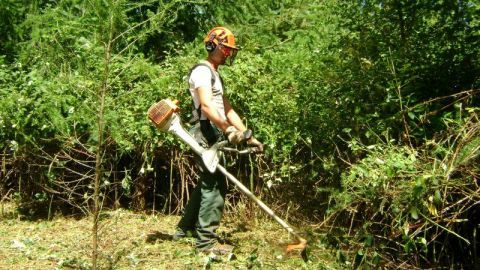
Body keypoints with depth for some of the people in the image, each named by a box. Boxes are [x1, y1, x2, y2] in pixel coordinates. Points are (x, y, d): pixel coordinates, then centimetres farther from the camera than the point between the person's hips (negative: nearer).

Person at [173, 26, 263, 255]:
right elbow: (206, 107, -23)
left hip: (214, 137, 10)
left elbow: (227, 109, 18)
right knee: (215, 185, -8)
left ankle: (185, 228, 29)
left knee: (207, 183, 17)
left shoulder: (215, 75, 23)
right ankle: (206, 241, 0)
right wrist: (229, 129, -33)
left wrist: (248, 136, 12)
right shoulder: (202, 71, -8)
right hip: (207, 135, -10)